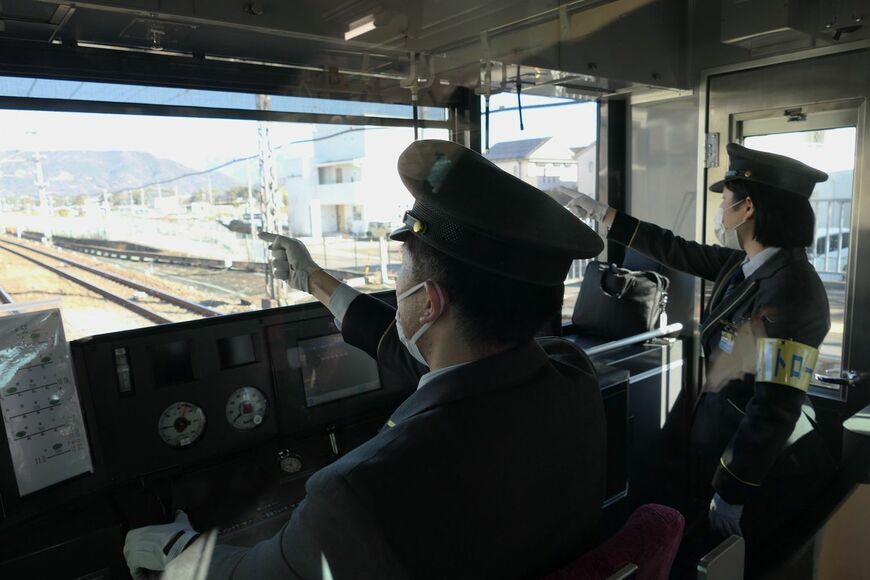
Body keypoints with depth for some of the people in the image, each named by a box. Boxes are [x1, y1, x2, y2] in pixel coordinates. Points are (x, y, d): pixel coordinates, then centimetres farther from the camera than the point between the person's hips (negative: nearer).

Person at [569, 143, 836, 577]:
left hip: (768, 475, -8)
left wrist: (730, 493, -21)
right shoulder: (745, 265, -1)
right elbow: (677, 252, 12)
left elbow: (775, 407, -28)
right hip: (736, 453, 8)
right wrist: (603, 213, 18)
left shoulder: (790, 290, -26)